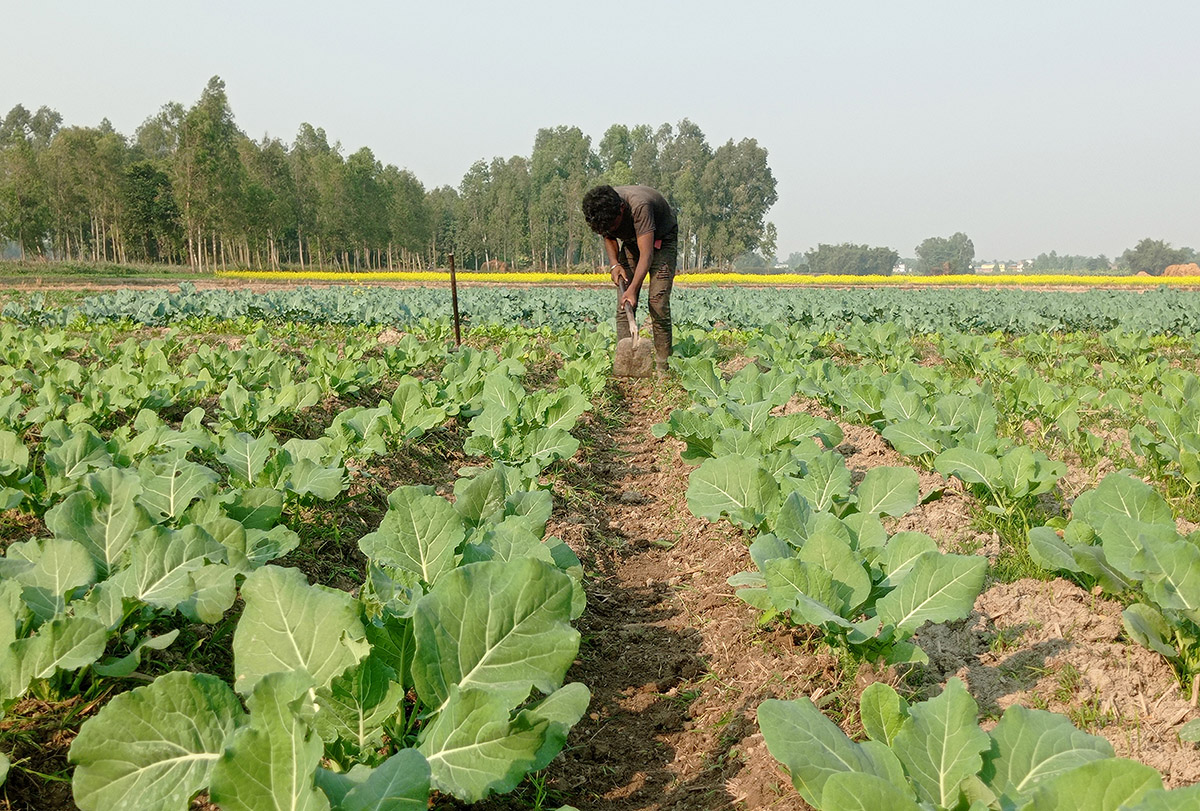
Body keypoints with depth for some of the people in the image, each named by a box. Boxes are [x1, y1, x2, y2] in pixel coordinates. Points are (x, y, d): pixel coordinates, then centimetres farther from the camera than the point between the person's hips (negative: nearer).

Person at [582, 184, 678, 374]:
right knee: (623, 305, -6)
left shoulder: (639, 206, -41)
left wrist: (633, 289, -51)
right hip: (631, 241, 6)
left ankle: (662, 366, -11)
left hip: (661, 239, -6)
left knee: (658, 303, -17)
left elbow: (646, 254, -43)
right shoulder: (602, 209, -21)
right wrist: (614, 264, -14)